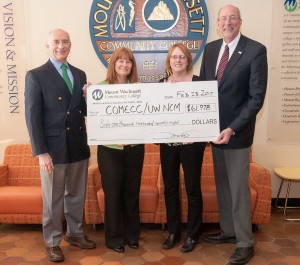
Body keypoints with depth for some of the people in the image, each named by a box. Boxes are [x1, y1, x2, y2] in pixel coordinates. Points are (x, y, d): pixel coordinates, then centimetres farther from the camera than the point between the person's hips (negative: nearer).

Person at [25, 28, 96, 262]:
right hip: (53, 148, -4)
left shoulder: (80, 74, 10)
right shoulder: (35, 76, -5)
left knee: (77, 195, 17)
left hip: (78, 146, 5)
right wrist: (41, 152, -14)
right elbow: (32, 117, -9)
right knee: (53, 199, 10)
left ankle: (75, 233, 37)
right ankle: (52, 242, 28)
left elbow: (85, 110, 11)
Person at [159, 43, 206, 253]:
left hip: (191, 143, -3)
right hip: (168, 143, 4)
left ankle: (192, 234, 24)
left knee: (192, 188, 7)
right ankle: (173, 232, 29)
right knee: (170, 188, 11)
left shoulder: (198, 82, -4)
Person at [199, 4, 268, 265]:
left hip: (237, 131, -5)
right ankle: (228, 231, 33)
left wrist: (232, 128, -21)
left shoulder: (256, 50, -11)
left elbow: (257, 97, -14)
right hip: (214, 128, 6)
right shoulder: (210, 48, 8)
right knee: (222, 185, 16)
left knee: (239, 188, 3)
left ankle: (245, 243, 20)